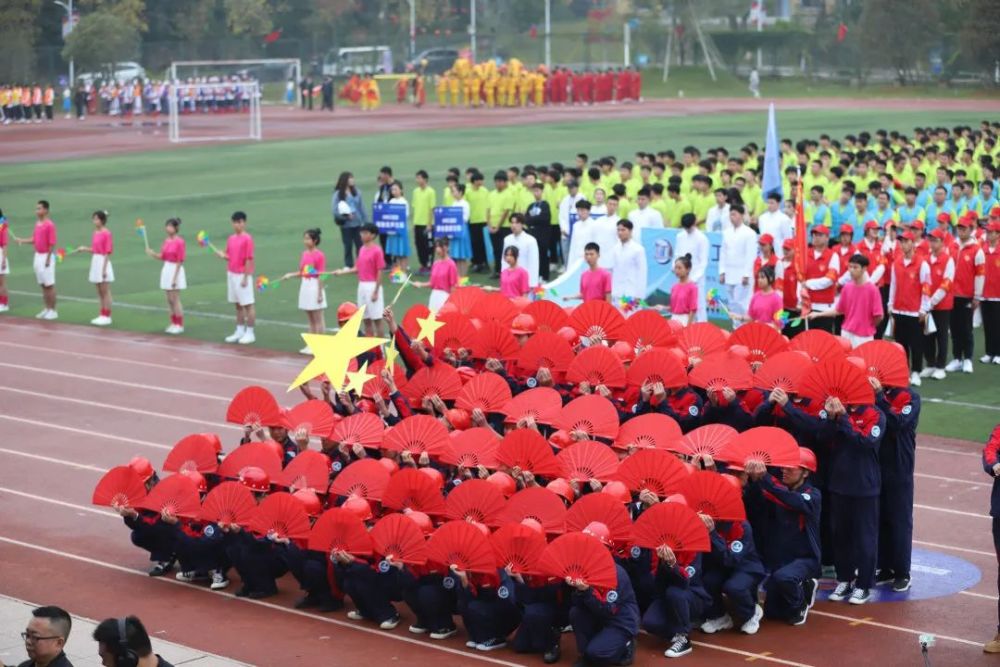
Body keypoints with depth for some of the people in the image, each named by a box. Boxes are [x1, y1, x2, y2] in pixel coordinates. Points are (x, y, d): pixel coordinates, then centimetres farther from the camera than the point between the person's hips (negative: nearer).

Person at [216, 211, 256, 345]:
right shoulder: (231, 238, 11)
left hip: (242, 276, -7)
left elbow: (249, 259, -13)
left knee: (247, 305, -1)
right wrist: (222, 255, -8)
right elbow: (229, 256, 15)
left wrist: (246, 277, -15)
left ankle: (249, 333, 3)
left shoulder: (247, 239, -11)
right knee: (238, 305, 12)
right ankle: (239, 331, 19)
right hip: (231, 274, 7)